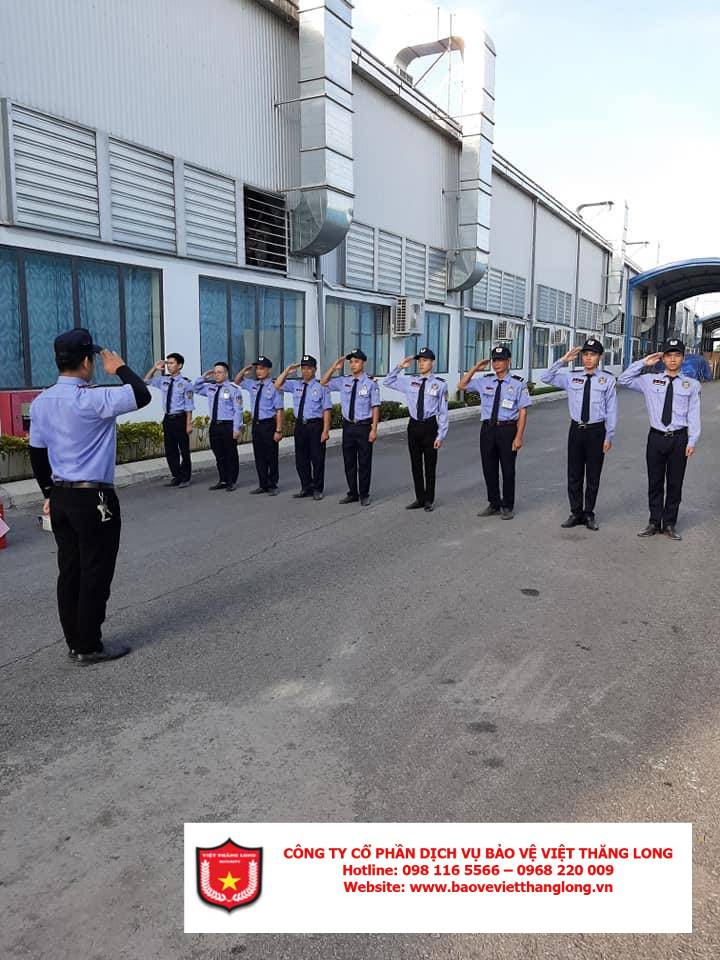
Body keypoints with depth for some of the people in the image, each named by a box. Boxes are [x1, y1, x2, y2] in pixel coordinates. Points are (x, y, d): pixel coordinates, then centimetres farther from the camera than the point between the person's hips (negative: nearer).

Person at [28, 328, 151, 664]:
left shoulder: (40, 402, 7)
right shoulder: (91, 399, -18)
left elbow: (37, 453, 13)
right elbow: (142, 396, -21)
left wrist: (50, 493, 22)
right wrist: (120, 368, -3)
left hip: (60, 497, 8)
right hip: (93, 499, -8)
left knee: (69, 571, 13)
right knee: (95, 574, 3)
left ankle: (74, 642, 23)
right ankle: (89, 647, 11)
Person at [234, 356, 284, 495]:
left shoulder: (273, 387, -10)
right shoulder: (252, 385, 8)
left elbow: (279, 410, -13)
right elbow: (237, 381, 25)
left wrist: (278, 430, -18)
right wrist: (244, 370, 4)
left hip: (269, 424, -6)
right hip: (256, 424, 6)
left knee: (271, 456, 3)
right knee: (259, 456, 11)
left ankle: (272, 486, 15)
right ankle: (263, 485, 21)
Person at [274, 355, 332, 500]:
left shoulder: (321, 386, -5)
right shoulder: (295, 385, 10)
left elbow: (326, 409, -9)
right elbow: (277, 385, 12)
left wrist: (325, 430, -15)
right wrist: (287, 371, 1)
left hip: (315, 425, -5)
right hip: (300, 425, 5)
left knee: (317, 459, 3)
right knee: (301, 459, 11)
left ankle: (317, 489, 15)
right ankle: (306, 488, 24)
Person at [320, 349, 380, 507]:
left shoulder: (370, 383, -8)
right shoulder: (343, 381, 5)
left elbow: (375, 407, -9)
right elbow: (324, 383, 14)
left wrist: (374, 429, -14)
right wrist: (334, 368, 0)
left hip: (364, 426, -4)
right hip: (348, 426, 5)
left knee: (364, 462, 4)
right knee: (349, 461, 11)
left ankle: (364, 495, 16)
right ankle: (352, 493, 24)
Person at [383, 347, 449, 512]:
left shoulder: (440, 385, -6)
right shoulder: (410, 381, 5)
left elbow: (443, 412, -6)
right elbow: (387, 382, 14)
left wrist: (441, 435, -10)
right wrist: (399, 367, 2)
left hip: (430, 426, -4)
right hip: (413, 426, 4)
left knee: (430, 465, 6)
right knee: (415, 464, 12)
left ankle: (429, 501, 19)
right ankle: (420, 499, 25)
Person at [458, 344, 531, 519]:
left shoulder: (518, 383, -5)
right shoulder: (485, 381, 7)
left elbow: (522, 411, -7)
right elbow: (461, 386, 15)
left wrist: (518, 437, -13)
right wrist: (475, 368, 3)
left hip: (508, 429, -4)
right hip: (487, 428, 4)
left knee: (508, 469, 6)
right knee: (489, 469, 11)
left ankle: (508, 506, 20)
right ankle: (494, 504, 25)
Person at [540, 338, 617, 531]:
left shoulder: (607, 379, -4)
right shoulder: (571, 377, 4)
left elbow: (611, 410, -4)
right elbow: (546, 378, 5)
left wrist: (609, 437, -6)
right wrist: (562, 361, -5)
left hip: (597, 431, -2)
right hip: (576, 429, 3)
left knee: (593, 475, 7)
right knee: (574, 475, 8)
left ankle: (589, 514, 20)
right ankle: (576, 513, 21)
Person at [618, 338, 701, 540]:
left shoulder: (692, 385, 2)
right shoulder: (650, 381, 4)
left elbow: (694, 415, -1)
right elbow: (623, 380, 3)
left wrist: (692, 442, -8)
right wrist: (643, 363, -2)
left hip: (679, 439, -1)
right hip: (656, 437, 1)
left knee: (675, 484, 8)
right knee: (655, 483, 8)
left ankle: (669, 525, 20)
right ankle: (654, 523, 20)